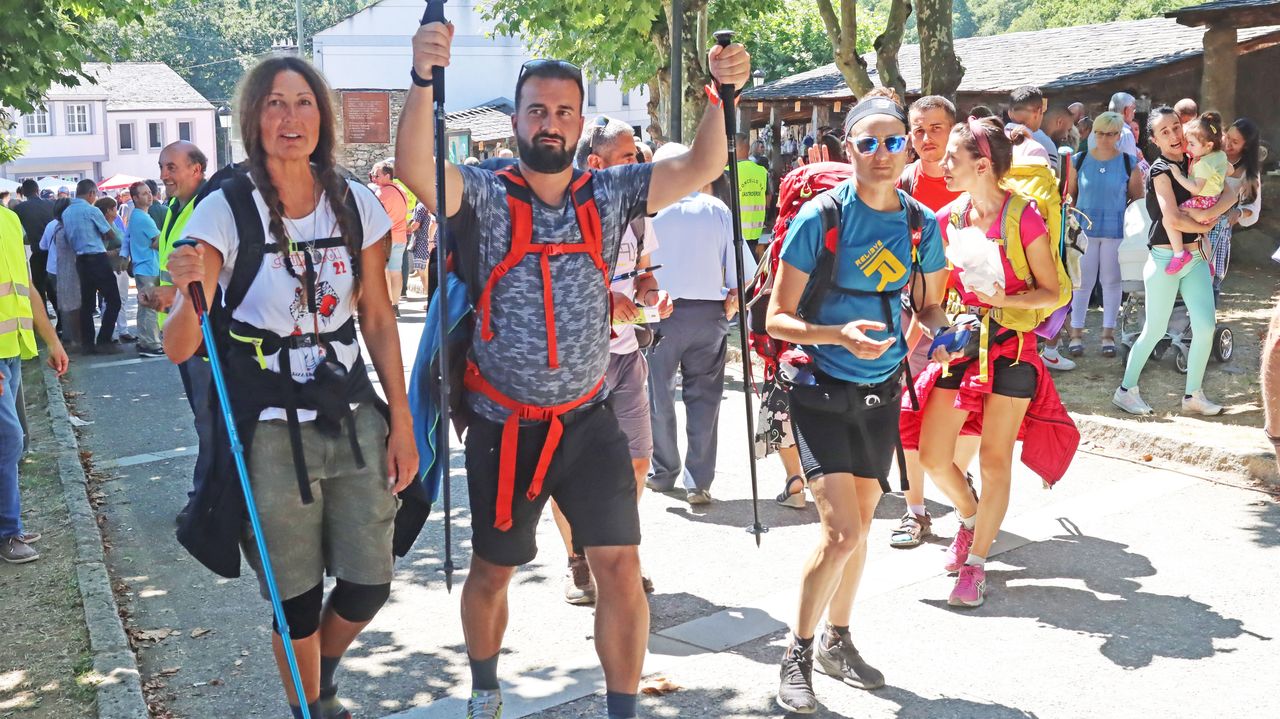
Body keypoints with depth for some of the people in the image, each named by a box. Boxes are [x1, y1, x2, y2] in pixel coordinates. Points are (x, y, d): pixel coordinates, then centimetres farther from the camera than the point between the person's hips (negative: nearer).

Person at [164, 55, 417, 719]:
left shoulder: (356, 205, 0)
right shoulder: (225, 210, -11)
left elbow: (379, 321, 7)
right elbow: (178, 349, -15)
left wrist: (401, 423, 5)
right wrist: (191, 292, -36)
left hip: (355, 421, 3)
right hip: (271, 434, -3)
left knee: (368, 583, 6)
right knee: (296, 596, 7)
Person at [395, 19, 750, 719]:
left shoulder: (609, 194, 0)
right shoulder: (484, 196, -8)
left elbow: (701, 166, -9)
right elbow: (415, 167, -28)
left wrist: (722, 92, -25)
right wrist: (424, 79, -43)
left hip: (588, 420, 2)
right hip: (503, 426, -1)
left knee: (620, 565, -3)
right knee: (491, 570, 15)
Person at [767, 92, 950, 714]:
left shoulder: (923, 224, 0)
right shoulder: (821, 217, -15)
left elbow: (929, 303, 13)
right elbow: (778, 318, -14)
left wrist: (942, 330, -10)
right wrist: (839, 335, -31)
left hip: (881, 391, 5)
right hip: (821, 388, -5)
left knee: (861, 522, 15)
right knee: (841, 531, -13)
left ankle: (836, 641, 36)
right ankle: (797, 655, 8)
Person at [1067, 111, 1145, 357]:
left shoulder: (1129, 163, 0)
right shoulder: (1080, 160, 1)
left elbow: (1137, 197, 6)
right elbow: (1070, 194, 8)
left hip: (1116, 230, 0)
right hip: (1085, 228, 0)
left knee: (1111, 281, 7)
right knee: (1082, 281, 4)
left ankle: (1108, 334, 17)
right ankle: (1076, 333, 12)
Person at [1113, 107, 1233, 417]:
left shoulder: (1192, 163, 8)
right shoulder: (1160, 171, -10)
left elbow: (1229, 195, 3)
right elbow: (1172, 220, -19)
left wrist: (1205, 214, -15)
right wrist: (1203, 226, -3)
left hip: (1196, 258, 6)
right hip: (1166, 260, -6)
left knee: (1206, 326, 0)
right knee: (1154, 331, -1)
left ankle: (1193, 395, 12)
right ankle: (1126, 390, 13)